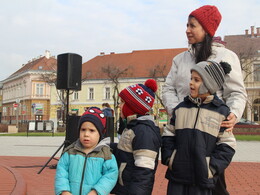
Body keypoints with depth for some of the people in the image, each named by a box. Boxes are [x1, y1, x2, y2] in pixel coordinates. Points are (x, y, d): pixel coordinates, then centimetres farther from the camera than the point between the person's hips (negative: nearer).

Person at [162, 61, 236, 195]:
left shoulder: (222, 112, -2)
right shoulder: (180, 108, 7)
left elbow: (227, 146, -1)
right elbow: (168, 136, 11)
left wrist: (211, 168, -10)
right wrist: (169, 159, -2)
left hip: (202, 180, -3)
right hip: (177, 177, 3)